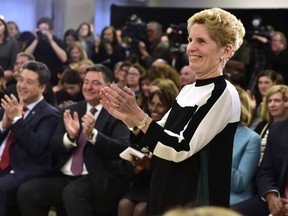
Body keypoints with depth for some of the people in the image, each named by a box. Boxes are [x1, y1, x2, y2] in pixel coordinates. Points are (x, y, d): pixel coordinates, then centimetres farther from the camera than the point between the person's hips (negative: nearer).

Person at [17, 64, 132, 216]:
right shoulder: (72, 110, 14)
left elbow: (123, 149, -15)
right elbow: (54, 146, 8)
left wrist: (92, 134, -28)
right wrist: (70, 136, -14)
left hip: (98, 180, -5)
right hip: (64, 178, 6)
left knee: (72, 193, -35)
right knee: (26, 191, -15)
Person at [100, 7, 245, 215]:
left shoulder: (223, 94, -16)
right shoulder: (188, 90, 9)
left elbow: (181, 149, -21)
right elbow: (158, 138, 11)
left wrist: (137, 114, -21)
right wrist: (127, 117, -3)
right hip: (169, 194, 8)